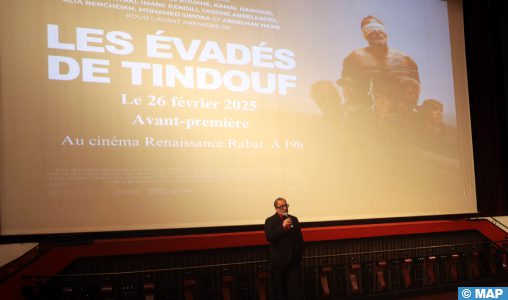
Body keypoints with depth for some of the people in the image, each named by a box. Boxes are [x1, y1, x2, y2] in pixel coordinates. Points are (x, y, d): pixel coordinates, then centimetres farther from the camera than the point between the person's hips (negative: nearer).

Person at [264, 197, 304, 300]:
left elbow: (300, 238, 14)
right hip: (279, 261, -2)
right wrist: (282, 227, -24)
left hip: (293, 260, 2)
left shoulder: (294, 219, 9)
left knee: (295, 288, -3)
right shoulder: (270, 221, -3)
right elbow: (269, 237, -18)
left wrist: (299, 254, 8)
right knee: (280, 289, 6)